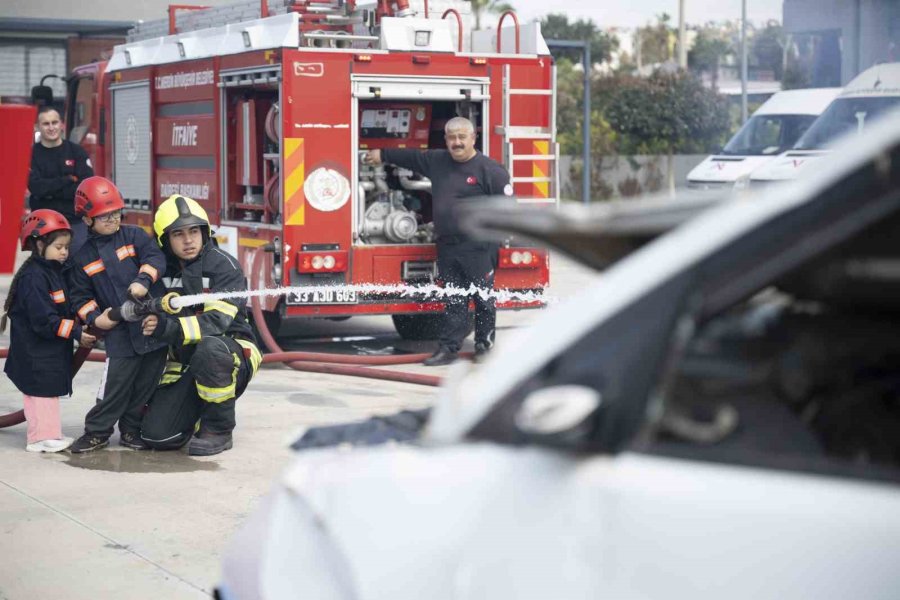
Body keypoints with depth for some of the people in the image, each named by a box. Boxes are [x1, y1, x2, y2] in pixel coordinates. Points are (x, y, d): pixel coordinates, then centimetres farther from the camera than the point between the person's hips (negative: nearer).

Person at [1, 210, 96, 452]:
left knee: (51, 389, 16)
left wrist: (78, 325, 1)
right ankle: (41, 437, 3)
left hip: (53, 349, 10)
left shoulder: (55, 271, 10)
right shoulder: (33, 277, -21)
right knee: (42, 390, -4)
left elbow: (64, 310, 18)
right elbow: (43, 320, -26)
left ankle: (50, 434, 25)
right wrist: (76, 332, -25)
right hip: (35, 351, -10)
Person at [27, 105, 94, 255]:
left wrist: (49, 190, -12)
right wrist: (69, 179, -11)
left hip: (76, 222, 1)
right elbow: (35, 186, -13)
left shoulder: (77, 152, 3)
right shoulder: (31, 154, 2)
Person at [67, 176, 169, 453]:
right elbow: (80, 295, 11)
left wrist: (143, 279, -26)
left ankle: (130, 430, 21)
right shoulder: (83, 258, 7)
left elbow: (155, 257, -9)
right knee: (115, 383, -3)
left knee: (147, 382, 7)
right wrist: (95, 318, -5)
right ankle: (97, 431, 13)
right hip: (119, 332, 0)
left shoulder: (134, 235, 4)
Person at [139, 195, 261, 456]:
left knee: (209, 348, -41)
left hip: (231, 352, -4)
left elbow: (217, 320, -28)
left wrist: (170, 328, -43)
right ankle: (197, 412, 22)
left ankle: (219, 429, -19)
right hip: (184, 361, 4)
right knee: (158, 435, -13)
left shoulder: (224, 265, -14)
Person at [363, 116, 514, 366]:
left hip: (478, 247, -5)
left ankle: (484, 346, 14)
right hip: (448, 247, 6)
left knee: (483, 299, 2)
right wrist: (383, 155, 39)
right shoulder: (436, 161, 13)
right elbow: (410, 157, 30)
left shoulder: (490, 169, -7)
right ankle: (449, 348, 9)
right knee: (454, 301, 8)